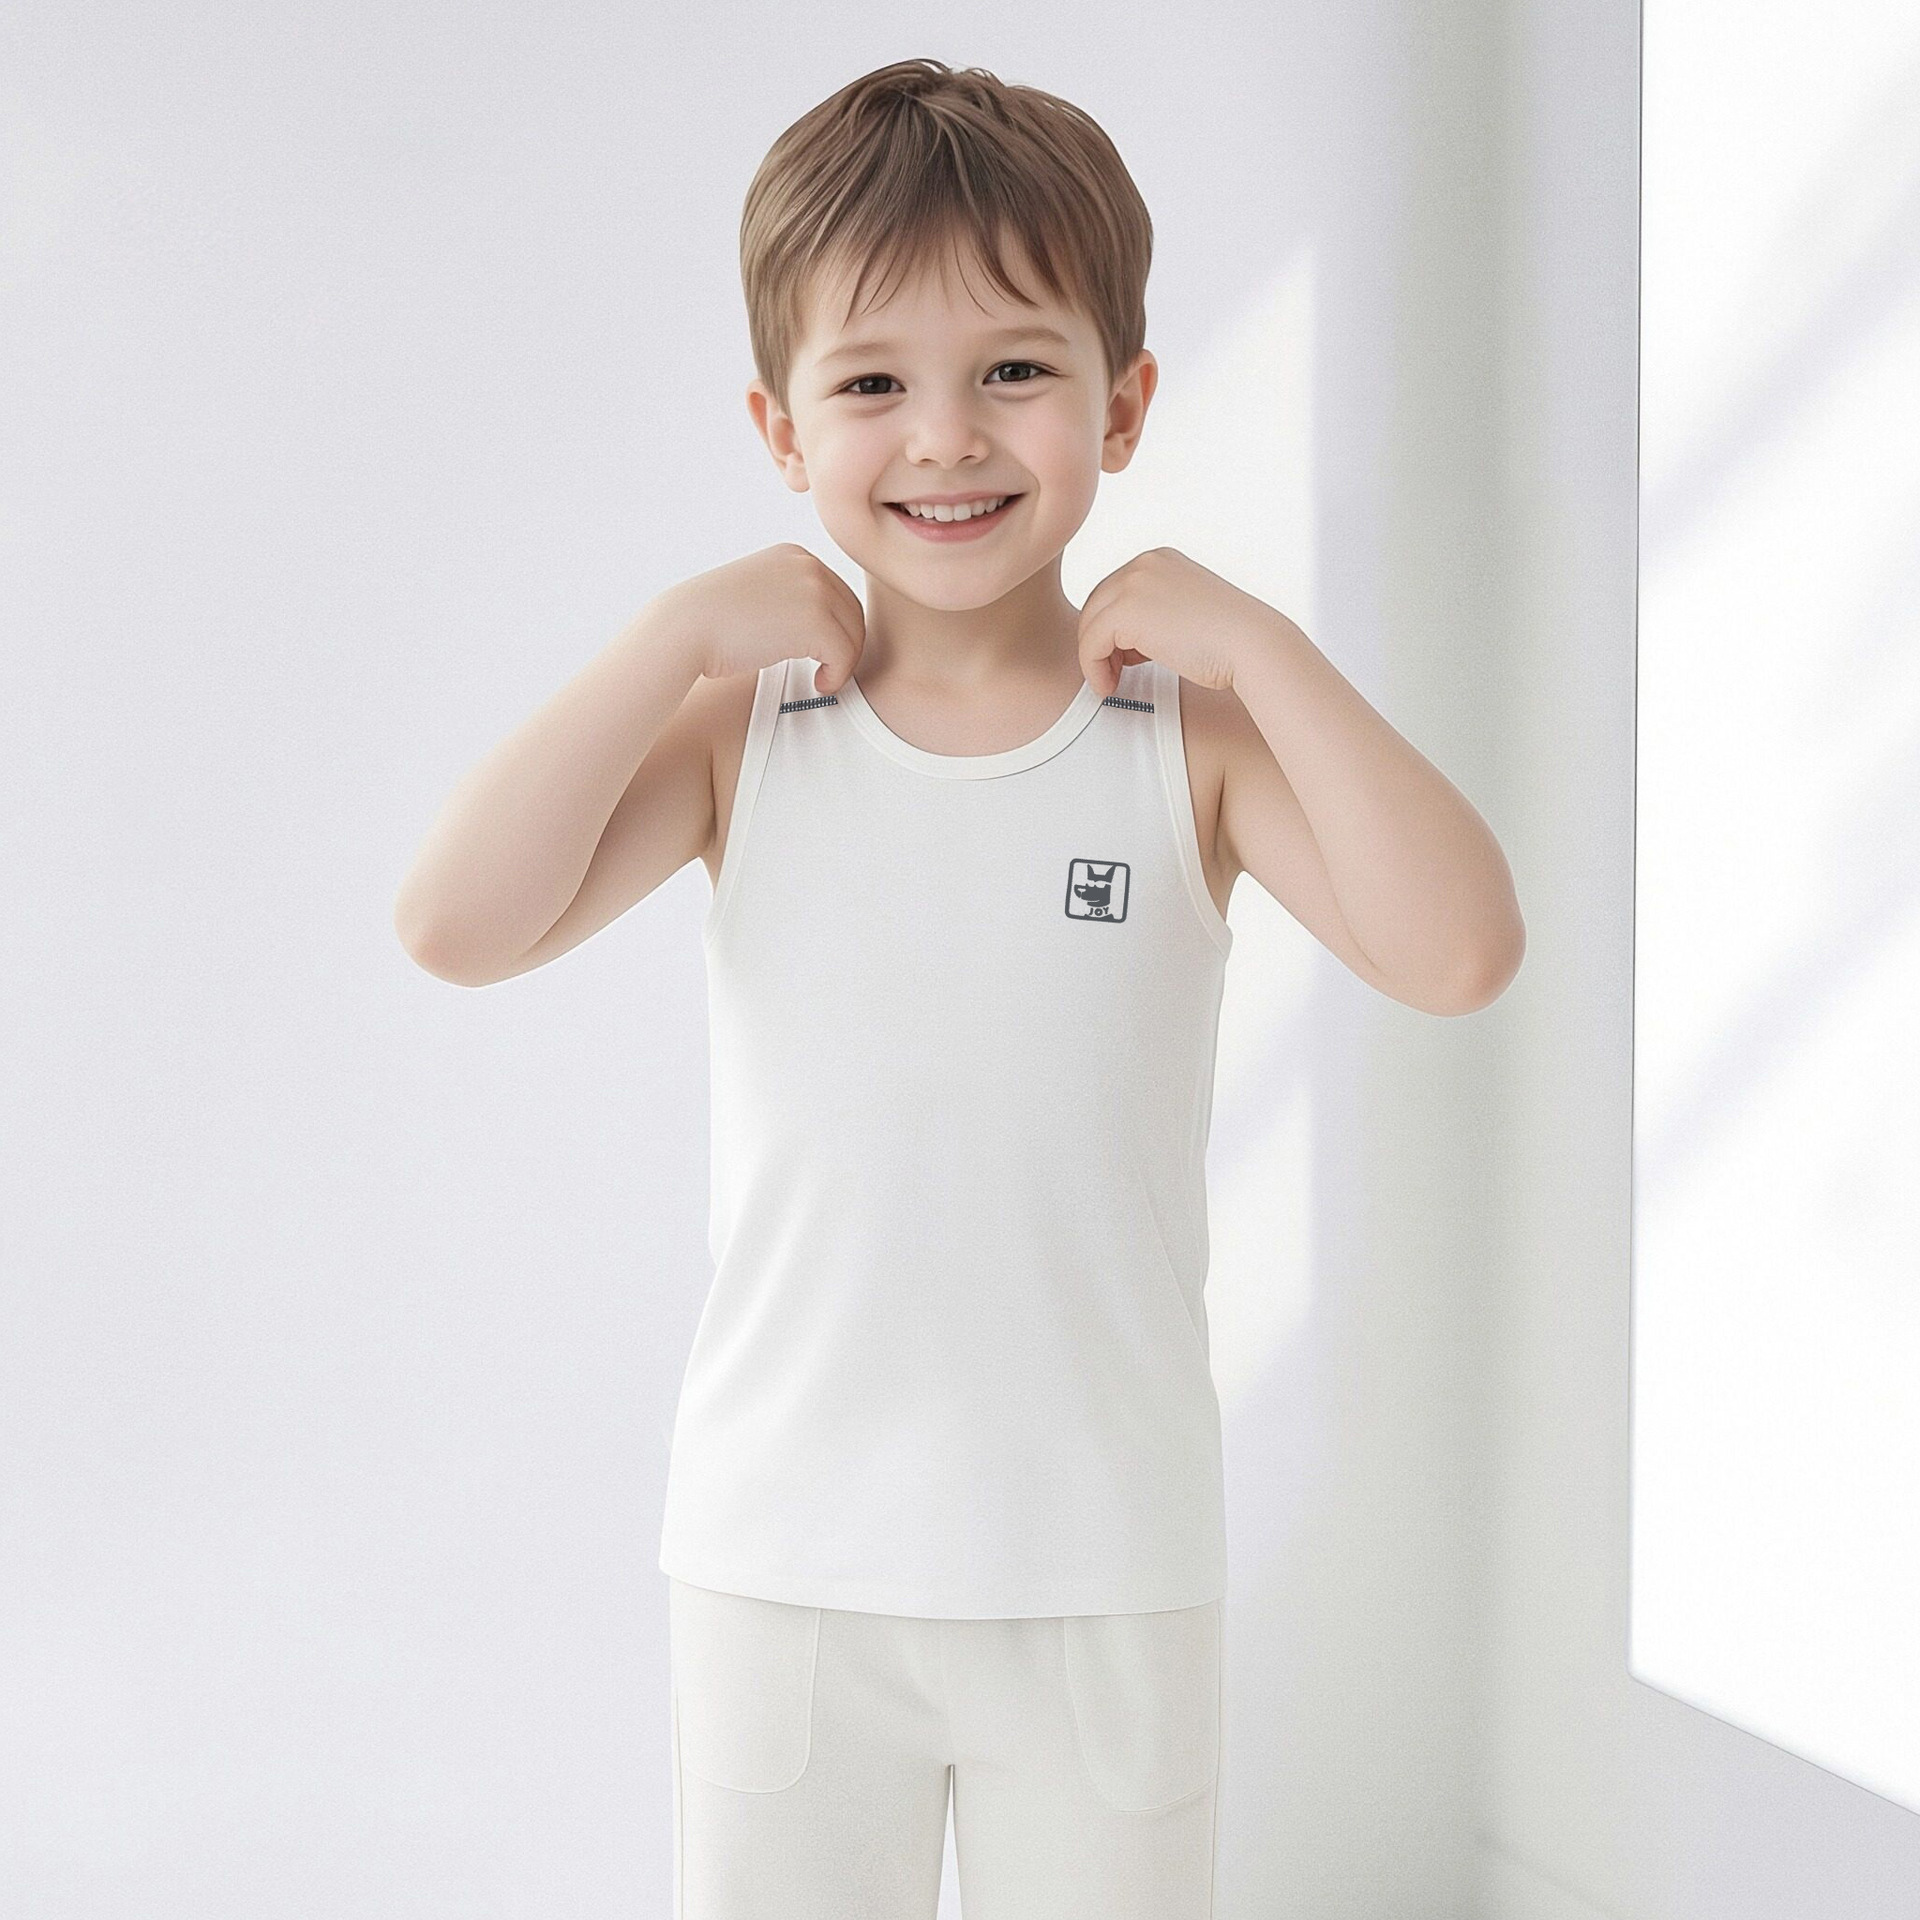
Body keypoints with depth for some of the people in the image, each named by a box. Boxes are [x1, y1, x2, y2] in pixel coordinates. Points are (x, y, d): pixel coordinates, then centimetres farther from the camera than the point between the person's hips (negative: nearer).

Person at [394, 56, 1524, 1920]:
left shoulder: (1193, 730, -6)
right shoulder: (743, 726, -3)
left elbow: (1460, 954, -19)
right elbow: (454, 925, -16)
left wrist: (1258, 642, -18)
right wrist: (681, 632, -17)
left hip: (1108, 1571, 0)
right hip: (780, 1560, 1)